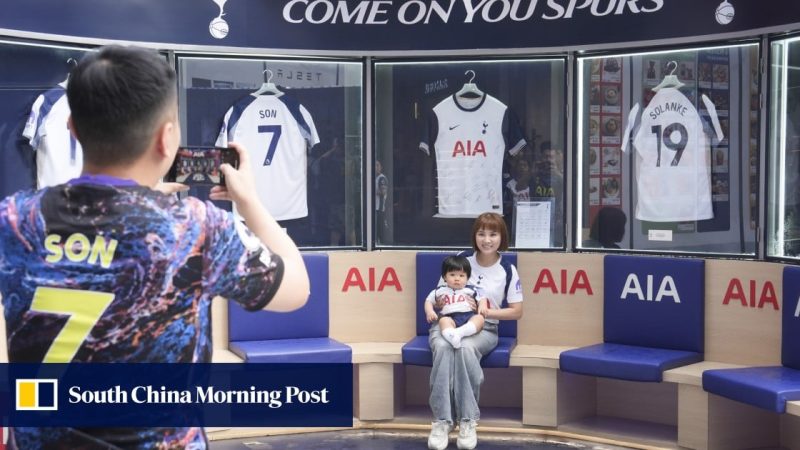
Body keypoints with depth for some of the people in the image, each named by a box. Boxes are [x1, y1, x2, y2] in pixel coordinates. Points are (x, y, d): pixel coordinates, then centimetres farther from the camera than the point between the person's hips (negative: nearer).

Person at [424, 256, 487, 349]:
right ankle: (451, 337, -64)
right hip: (450, 316, -1)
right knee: (444, 320, -35)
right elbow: (429, 301, 24)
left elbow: (481, 299, 21)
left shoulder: (471, 290, 20)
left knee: (479, 318, -31)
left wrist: (482, 306, -3)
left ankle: (459, 332, -53)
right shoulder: (440, 291, 20)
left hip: (469, 315, 1)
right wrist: (429, 312, 2)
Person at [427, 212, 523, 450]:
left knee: (465, 348, -38)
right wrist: (441, 303, -11)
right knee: (443, 347, -36)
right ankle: (442, 420, -35)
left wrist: (489, 312, -13)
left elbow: (517, 311, 2)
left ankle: (467, 421, -31)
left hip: (483, 328, -1)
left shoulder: (508, 270, 2)